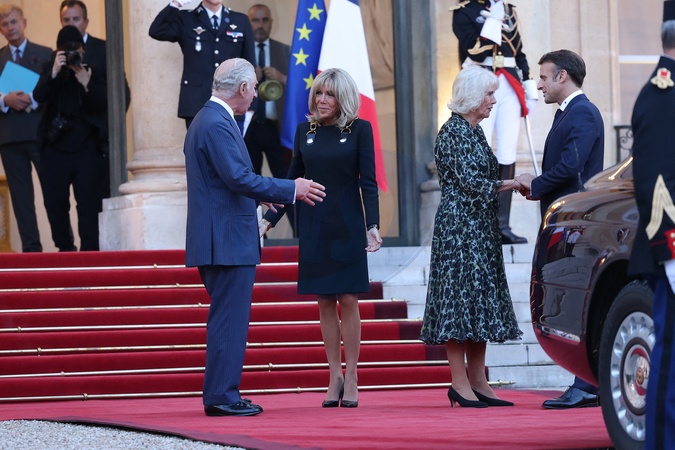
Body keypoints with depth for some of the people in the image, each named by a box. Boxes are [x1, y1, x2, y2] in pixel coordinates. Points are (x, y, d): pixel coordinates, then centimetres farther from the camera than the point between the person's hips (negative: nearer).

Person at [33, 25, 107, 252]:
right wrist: (54, 73, -22)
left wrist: (87, 85, -17)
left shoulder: (93, 73, 6)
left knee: (88, 201, -9)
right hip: (55, 147, 1)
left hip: (86, 147, -1)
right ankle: (65, 248, 10)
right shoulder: (50, 70, 8)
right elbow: (39, 96, -7)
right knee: (54, 201, -2)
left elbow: (103, 107, -1)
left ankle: (89, 249, -9)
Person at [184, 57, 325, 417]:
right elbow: (239, 178, -23)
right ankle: (222, 397, -7)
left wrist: (260, 194, 29)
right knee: (229, 320, -8)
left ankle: (220, 394, 16)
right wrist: (292, 190, -16)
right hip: (228, 241, -11)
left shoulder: (206, 120, 17)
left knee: (227, 320, 14)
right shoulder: (217, 124, -16)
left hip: (221, 241, 11)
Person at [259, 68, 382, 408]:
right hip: (313, 226, 3)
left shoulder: (359, 129, -2)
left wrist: (372, 225, -16)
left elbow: (368, 181, -6)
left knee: (348, 300, -3)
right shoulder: (305, 131, 7)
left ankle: (351, 377, 2)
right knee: (324, 302, 3)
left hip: (347, 225, -3)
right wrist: (268, 220, 7)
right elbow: (293, 180, 13)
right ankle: (335, 375, 8)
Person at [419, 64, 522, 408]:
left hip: (480, 228, 10)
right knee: (460, 293, -9)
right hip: (458, 226, -10)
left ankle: (477, 382, 9)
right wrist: (510, 184, -13)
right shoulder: (453, 132, -12)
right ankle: (460, 384, -8)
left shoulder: (475, 131, 16)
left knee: (481, 299, 7)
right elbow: (469, 180, -18)